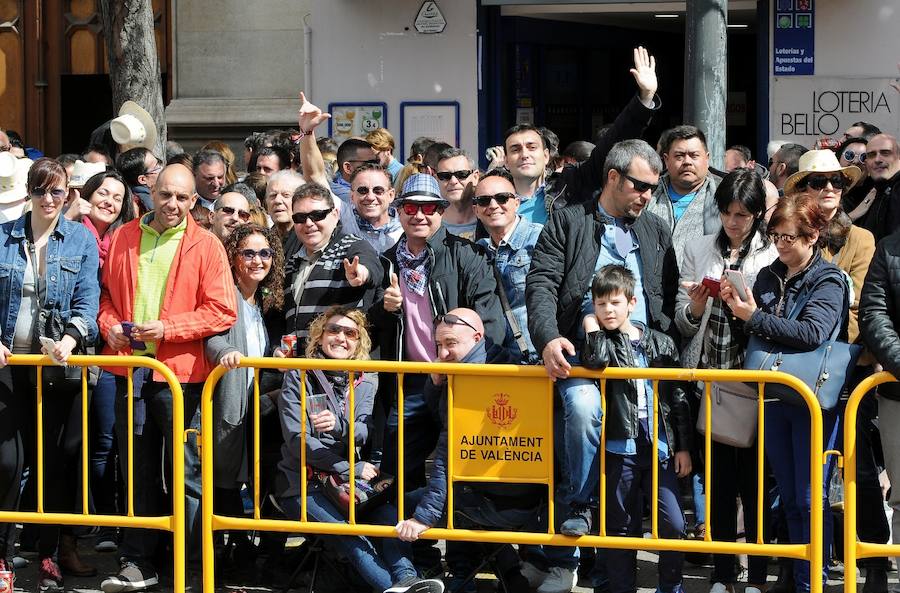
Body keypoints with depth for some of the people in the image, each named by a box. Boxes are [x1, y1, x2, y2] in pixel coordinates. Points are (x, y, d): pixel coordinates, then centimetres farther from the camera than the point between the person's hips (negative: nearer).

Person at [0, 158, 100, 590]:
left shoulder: (82, 240, 3)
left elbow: (88, 301, -4)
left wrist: (70, 337, -21)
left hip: (57, 363, 0)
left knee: (54, 459, 4)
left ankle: (50, 554, 14)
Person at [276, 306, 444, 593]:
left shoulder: (366, 381, 10)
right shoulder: (299, 377, 0)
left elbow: (363, 433, -5)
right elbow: (297, 440, -8)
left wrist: (339, 426, -30)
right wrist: (353, 469, -11)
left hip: (346, 476, 3)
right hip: (302, 483, -3)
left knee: (385, 510, -28)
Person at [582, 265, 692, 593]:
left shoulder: (661, 344, 9)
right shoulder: (601, 342, 6)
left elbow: (678, 398, 10)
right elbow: (596, 362, -21)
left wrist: (683, 447, 7)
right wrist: (593, 327, -7)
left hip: (660, 447, 1)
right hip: (620, 448, -1)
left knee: (673, 523, -4)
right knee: (621, 526, 4)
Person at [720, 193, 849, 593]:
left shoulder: (828, 280, -7)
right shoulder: (768, 277, 10)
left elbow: (812, 333, -21)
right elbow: (754, 332, 16)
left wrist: (755, 318, -21)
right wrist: (735, 304, -3)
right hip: (773, 394, 6)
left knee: (810, 498, -3)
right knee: (788, 496, 10)